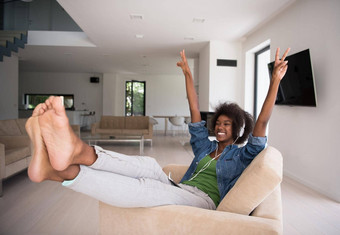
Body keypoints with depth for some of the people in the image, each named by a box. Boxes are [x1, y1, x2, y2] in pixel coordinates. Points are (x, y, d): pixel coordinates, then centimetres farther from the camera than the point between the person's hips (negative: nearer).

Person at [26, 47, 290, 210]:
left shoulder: (241, 156, 13)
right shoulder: (206, 147, 25)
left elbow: (261, 124, 0)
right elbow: (195, 114, 22)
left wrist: (275, 80, -8)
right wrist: (188, 75, 22)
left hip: (203, 201, -4)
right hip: (180, 191, 5)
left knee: (147, 188, -34)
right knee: (149, 165, -29)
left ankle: (62, 171, -52)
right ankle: (81, 152, -51)